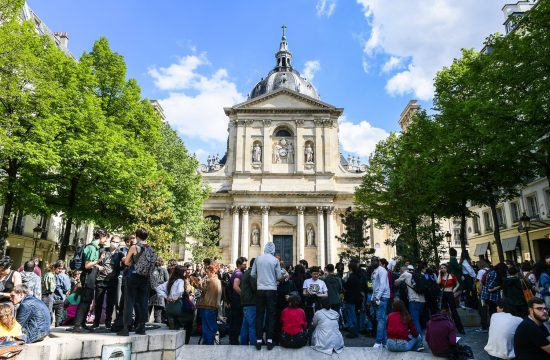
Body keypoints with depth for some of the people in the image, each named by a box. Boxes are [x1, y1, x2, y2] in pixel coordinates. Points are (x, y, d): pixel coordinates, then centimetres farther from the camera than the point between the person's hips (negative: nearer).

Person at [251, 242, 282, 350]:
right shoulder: (275, 260, -4)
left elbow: (252, 274, 2)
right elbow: (279, 276, -1)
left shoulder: (258, 259, -1)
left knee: (259, 315, 8)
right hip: (272, 290, -1)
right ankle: (269, 340, 7)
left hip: (260, 289, 1)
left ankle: (258, 341, 10)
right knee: (271, 315, 7)